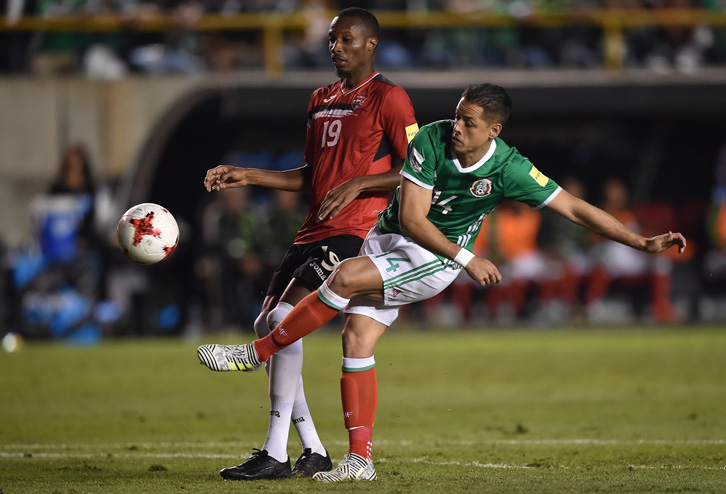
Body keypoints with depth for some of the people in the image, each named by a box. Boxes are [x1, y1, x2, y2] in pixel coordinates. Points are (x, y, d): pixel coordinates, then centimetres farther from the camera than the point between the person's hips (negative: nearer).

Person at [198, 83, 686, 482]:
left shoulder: (510, 170, -20)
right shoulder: (431, 140, -16)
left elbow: (575, 208, -14)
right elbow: (411, 218, -16)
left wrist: (644, 242, -19)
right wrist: (467, 258, -22)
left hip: (434, 262, -4)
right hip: (391, 238, 4)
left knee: (345, 278, -27)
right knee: (357, 338, -8)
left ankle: (256, 353, -15)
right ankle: (360, 459, -1)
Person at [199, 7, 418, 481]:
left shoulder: (389, 98, -5)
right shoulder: (321, 100, 20)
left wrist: (357, 185, -20)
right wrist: (248, 176, 16)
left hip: (355, 233, -9)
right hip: (314, 231, 9)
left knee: (285, 317, -22)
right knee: (266, 326, 3)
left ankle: (275, 455, -19)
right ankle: (313, 452, 8)